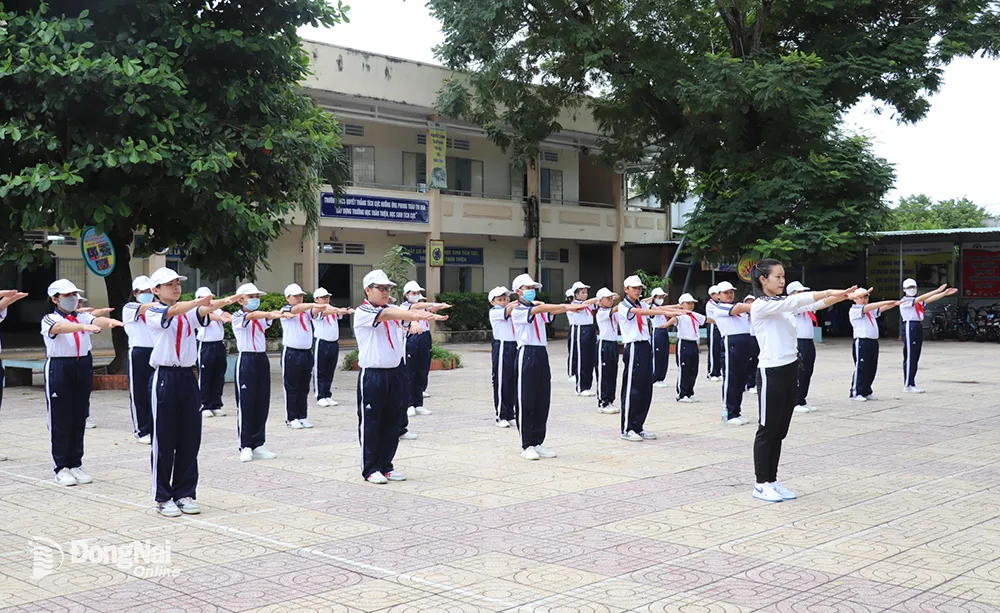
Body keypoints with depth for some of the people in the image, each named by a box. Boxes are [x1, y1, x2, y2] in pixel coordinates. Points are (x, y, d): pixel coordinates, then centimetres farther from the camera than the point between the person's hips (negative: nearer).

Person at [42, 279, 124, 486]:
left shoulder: (83, 317, 10)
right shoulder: (50, 319, -1)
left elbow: (96, 321, -12)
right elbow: (60, 327, -25)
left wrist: (109, 321, -36)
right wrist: (83, 327, -44)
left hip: (83, 368, 4)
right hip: (59, 369, -4)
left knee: (79, 419, 8)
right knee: (60, 420, 0)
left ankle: (75, 465, 17)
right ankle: (61, 468, 7)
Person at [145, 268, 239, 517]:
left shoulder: (188, 313, 11)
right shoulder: (153, 313, -2)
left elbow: (202, 312, -11)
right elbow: (173, 311, -23)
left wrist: (222, 302, -34)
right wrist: (201, 300, -42)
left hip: (188, 377, 5)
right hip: (164, 378, -5)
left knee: (190, 439, 7)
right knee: (164, 440, 1)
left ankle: (184, 494, 17)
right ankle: (163, 497, 12)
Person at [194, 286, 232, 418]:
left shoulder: (216, 310, 14)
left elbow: (223, 313, -8)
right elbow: (207, 316, -20)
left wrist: (233, 318, -31)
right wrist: (223, 318, -39)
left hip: (219, 345, 5)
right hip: (205, 347, -5)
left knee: (219, 377, 8)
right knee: (204, 378, 0)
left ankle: (216, 406, 16)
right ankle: (205, 406, 7)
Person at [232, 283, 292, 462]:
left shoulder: (261, 317, 12)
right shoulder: (238, 317, -3)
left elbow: (269, 317, -10)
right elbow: (251, 316, -24)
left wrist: (283, 314, -34)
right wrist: (272, 313, -42)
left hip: (262, 359, 5)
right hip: (246, 360, -5)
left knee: (262, 404, 6)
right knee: (245, 404, -2)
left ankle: (258, 445, 13)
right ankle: (245, 447, 4)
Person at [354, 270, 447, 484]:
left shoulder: (391, 309, 12)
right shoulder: (362, 312, -9)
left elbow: (409, 312, -5)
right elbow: (386, 315, -25)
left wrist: (429, 315, -28)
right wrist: (419, 315, -39)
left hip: (395, 373, 6)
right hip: (372, 375, -6)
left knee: (392, 423, 11)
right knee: (370, 424, 1)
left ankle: (386, 466, 21)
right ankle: (370, 469, 10)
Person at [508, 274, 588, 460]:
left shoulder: (538, 308, 16)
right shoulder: (517, 310, -4)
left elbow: (553, 311, -2)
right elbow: (539, 309, -21)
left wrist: (570, 307, -24)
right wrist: (567, 306, -30)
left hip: (541, 354, 7)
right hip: (527, 354, -7)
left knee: (542, 400, 8)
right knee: (526, 402, -2)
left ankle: (538, 443, 16)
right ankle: (526, 446, 4)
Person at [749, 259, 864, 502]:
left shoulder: (782, 304, 12)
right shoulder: (760, 306, -12)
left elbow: (811, 305, 4)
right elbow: (794, 301, -23)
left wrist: (842, 296, -9)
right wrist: (829, 292, -25)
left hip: (790, 371, 8)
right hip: (771, 373, -8)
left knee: (780, 431, 12)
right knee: (768, 430, 0)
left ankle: (772, 481, 19)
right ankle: (761, 484, 8)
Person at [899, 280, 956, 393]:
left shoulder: (918, 301, 19)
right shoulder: (905, 301, -6)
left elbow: (929, 299, 5)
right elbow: (920, 298, -18)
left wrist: (944, 293, -8)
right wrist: (938, 290, -23)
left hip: (918, 328, 8)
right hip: (910, 327, -8)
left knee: (915, 358, 9)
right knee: (909, 357, -8)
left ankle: (911, 384, 13)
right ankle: (908, 385, -6)